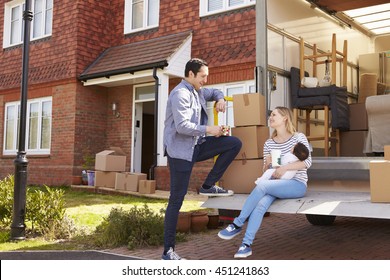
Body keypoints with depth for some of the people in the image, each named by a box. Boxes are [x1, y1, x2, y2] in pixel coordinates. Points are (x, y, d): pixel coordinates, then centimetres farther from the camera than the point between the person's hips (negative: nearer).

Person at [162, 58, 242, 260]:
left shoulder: (198, 91, 13)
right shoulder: (180, 94, -16)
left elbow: (214, 92, 33)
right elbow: (182, 126, -25)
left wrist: (220, 98, 10)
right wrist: (208, 129, -16)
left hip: (196, 146, 9)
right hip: (180, 150, -9)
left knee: (234, 144, 1)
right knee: (176, 200, -6)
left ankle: (208, 186, 6)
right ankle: (168, 251, 3)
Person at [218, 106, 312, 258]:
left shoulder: (298, 137, 2)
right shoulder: (269, 144, 15)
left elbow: (307, 162, -8)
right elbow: (266, 172, 17)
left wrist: (285, 167, -18)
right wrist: (267, 164, -6)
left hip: (297, 184, -4)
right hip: (276, 185, 4)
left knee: (262, 184, -30)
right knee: (261, 204, -29)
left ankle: (237, 224, -22)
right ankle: (246, 244, -32)